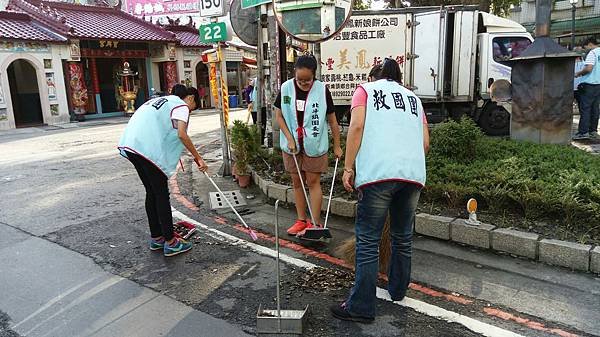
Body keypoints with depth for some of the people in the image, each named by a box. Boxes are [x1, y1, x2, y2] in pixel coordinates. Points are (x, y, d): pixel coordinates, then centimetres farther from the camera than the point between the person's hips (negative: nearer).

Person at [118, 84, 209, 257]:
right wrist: (198, 158, -9)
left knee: (152, 192, 17)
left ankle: (156, 238, 26)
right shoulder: (182, 106, 3)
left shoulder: (161, 100, 30)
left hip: (129, 144, 9)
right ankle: (170, 242, 6)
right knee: (162, 195, 0)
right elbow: (182, 134, -14)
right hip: (148, 149, -8)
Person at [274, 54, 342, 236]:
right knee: (297, 182, 10)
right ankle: (301, 220, 23)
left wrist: (337, 146, -2)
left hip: (314, 145, -3)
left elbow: (332, 120, -5)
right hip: (292, 144, 3)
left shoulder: (322, 90, -11)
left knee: (313, 182, 0)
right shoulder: (286, 88, -5)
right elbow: (279, 115, 1)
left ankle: (316, 223, 8)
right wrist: (289, 139, -8)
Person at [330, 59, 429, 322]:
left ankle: (361, 307, 3)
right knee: (403, 237, 18)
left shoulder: (366, 89, 15)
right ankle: (398, 290, 34)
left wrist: (348, 168, -1)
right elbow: (425, 142, 19)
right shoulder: (413, 97, 26)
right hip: (414, 173, 5)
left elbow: (357, 126, -3)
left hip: (379, 172, -5)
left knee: (368, 241, -1)